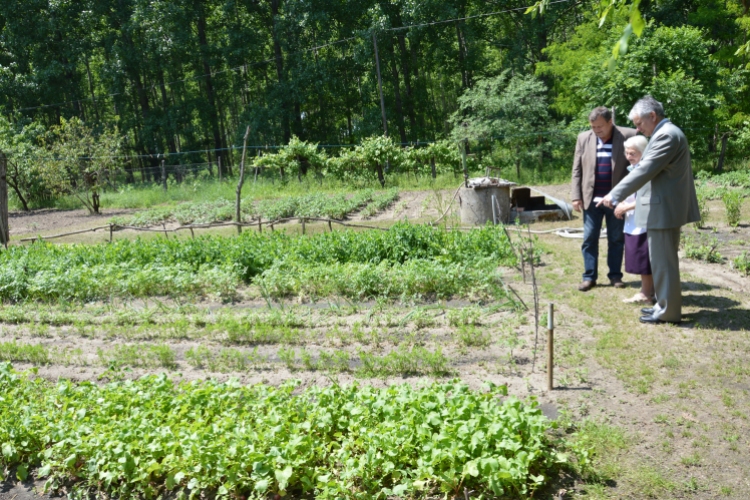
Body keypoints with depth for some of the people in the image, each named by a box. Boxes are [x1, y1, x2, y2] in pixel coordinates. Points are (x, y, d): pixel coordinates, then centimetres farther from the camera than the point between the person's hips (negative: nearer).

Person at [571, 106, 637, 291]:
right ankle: (589, 276, 11)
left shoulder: (628, 136, -4)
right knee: (589, 239, 3)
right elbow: (577, 170, 4)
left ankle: (615, 275, 20)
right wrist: (576, 196, -2)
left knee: (616, 239, 9)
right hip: (591, 199, 2)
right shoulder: (583, 138, 3)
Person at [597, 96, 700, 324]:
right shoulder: (668, 133, 16)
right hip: (667, 206, 11)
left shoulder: (666, 135, -17)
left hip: (664, 209, -11)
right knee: (665, 260, 18)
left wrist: (615, 195, -22)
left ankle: (667, 312, 7)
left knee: (663, 261, -2)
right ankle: (665, 304, 29)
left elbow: (645, 171, -23)